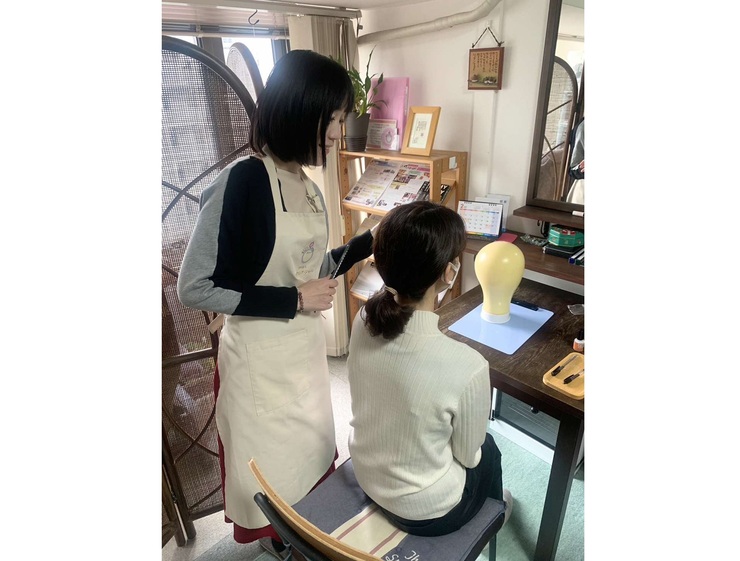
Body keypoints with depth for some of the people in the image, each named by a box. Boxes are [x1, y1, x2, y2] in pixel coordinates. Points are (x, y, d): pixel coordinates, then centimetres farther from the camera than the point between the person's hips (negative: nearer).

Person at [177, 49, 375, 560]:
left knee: (311, 449, 27)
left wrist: (371, 241, -1)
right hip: (259, 356, -7)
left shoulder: (308, 187, 1)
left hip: (308, 346, 8)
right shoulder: (242, 181, -23)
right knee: (271, 462, 19)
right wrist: (292, 301, -22)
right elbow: (194, 288, -21)